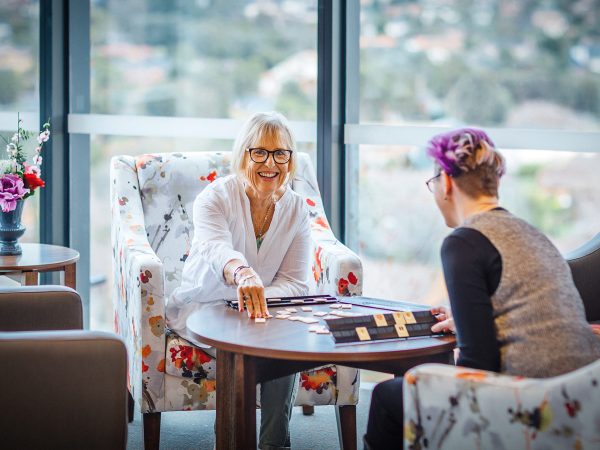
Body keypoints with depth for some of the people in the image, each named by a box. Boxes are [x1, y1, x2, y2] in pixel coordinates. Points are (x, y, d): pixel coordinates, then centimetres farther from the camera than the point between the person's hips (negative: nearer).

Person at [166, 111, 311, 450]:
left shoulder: (296, 209, -2)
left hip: (254, 311, 3)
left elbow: (296, 283, -5)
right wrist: (242, 274, -61)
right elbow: (216, 248, -37)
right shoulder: (217, 197, -14)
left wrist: (258, 296, -28)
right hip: (201, 308, -3)